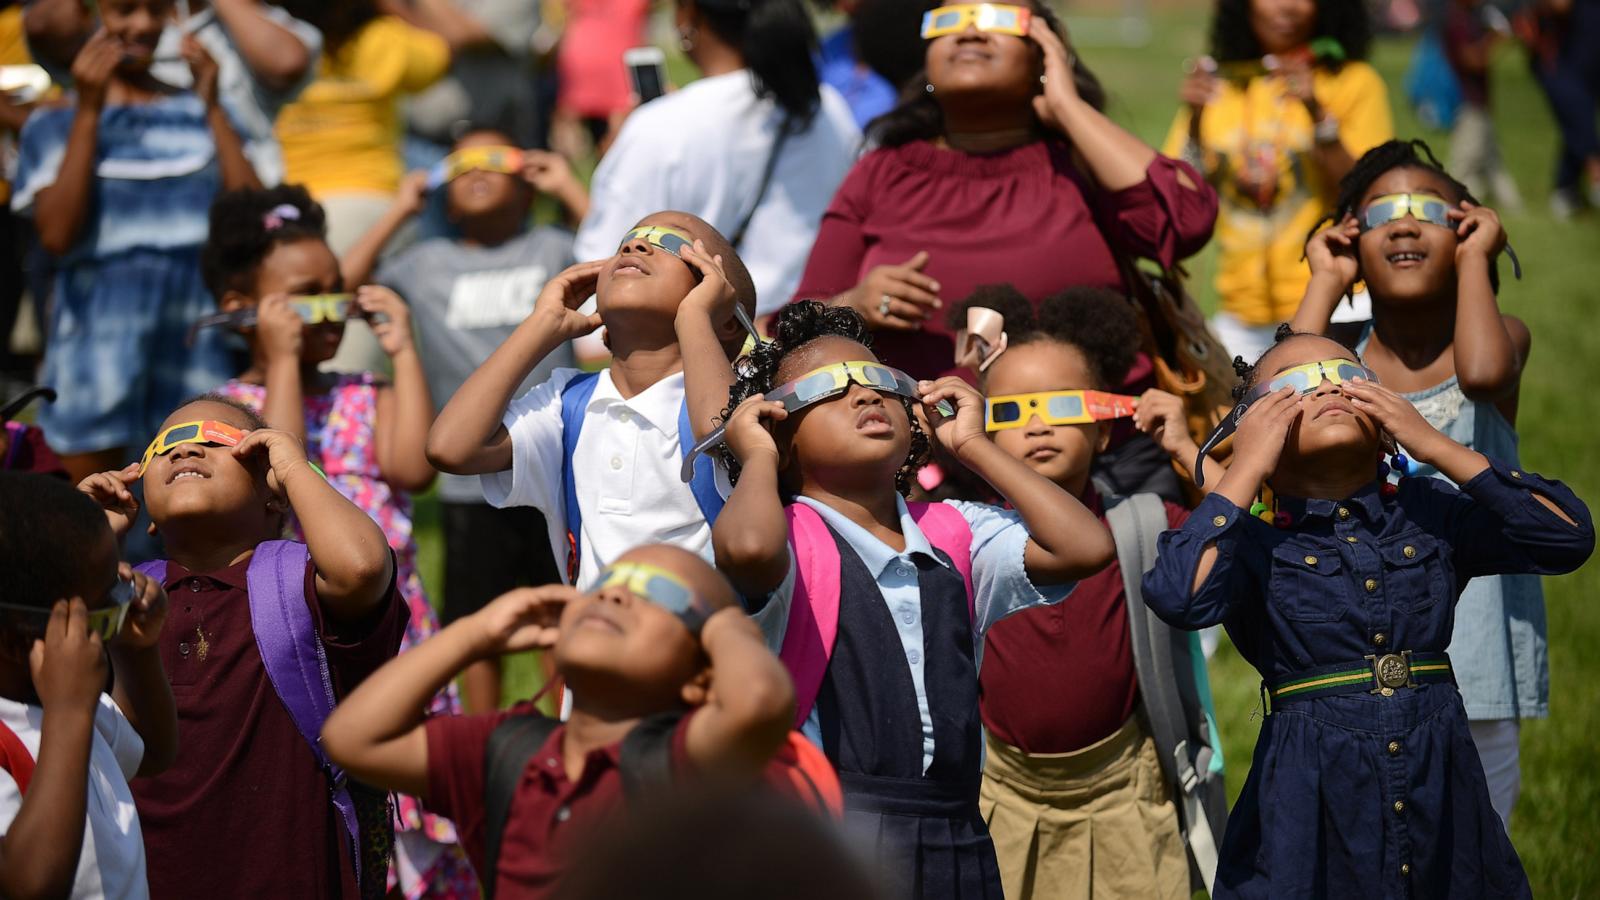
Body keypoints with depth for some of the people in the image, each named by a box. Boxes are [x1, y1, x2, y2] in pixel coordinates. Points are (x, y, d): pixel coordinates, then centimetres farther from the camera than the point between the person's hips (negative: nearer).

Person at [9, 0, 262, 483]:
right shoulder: (54, 124, 6)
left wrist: (212, 104, -2)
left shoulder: (199, 112, 13)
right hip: (100, 329, -2)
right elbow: (57, 234, -10)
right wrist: (89, 111, -9)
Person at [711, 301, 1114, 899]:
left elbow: (1087, 548, 2)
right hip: (825, 838, -5)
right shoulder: (794, 537, -2)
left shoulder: (953, 535, 16)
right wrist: (756, 459, -6)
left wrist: (973, 446, 11)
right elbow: (746, 550, -28)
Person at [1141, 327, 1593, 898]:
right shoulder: (1255, 543, -3)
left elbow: (1569, 538, -4)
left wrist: (1435, 447, -6)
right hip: (1312, 802, -3)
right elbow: (1178, 598, -24)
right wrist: (1245, 469, -14)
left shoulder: (1432, 514, 7)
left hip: (1443, 796, 3)